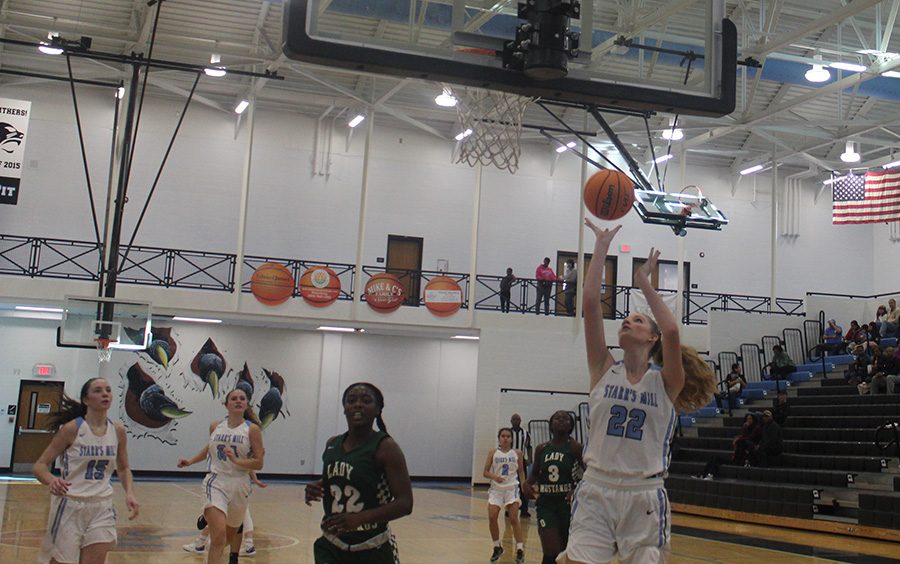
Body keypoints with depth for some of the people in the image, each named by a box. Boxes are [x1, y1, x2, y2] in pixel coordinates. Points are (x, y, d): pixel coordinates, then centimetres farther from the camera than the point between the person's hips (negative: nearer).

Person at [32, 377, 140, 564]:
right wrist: (51, 480, -31)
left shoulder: (118, 431, 1)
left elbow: (123, 468, 15)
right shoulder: (71, 428, -11)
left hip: (101, 507, 4)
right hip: (70, 505, -3)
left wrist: (129, 494, -3)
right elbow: (39, 466, -9)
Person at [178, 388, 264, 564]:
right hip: (216, 483, 0)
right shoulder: (215, 426, 5)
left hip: (239, 486, 0)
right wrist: (190, 461, 16)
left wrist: (236, 460, -21)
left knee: (230, 534, 19)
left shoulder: (252, 429, -4)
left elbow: (259, 463, -7)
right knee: (219, 535, -21)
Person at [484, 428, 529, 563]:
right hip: (496, 489, 1)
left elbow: (521, 471, 12)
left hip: (512, 488, -1)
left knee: (514, 519, -6)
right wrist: (494, 476, -18)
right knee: (492, 518, -8)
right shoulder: (493, 453, 1)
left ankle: (520, 549, 3)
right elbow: (485, 472, 1)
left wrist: (525, 485, 3)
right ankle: (497, 547, 13)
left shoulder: (517, 453, 2)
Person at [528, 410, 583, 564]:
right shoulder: (541, 448, 5)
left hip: (567, 503, -2)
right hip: (546, 503, 2)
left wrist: (576, 491, -24)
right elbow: (535, 473, 17)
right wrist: (528, 484, -5)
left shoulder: (575, 447, -6)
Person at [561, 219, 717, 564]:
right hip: (596, 489, 1)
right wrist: (601, 247, -3)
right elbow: (591, 304, -3)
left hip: (644, 496, -1)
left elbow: (671, 331, -19)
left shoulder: (666, 382, 1)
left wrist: (644, 283, -8)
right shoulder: (604, 371, 6)